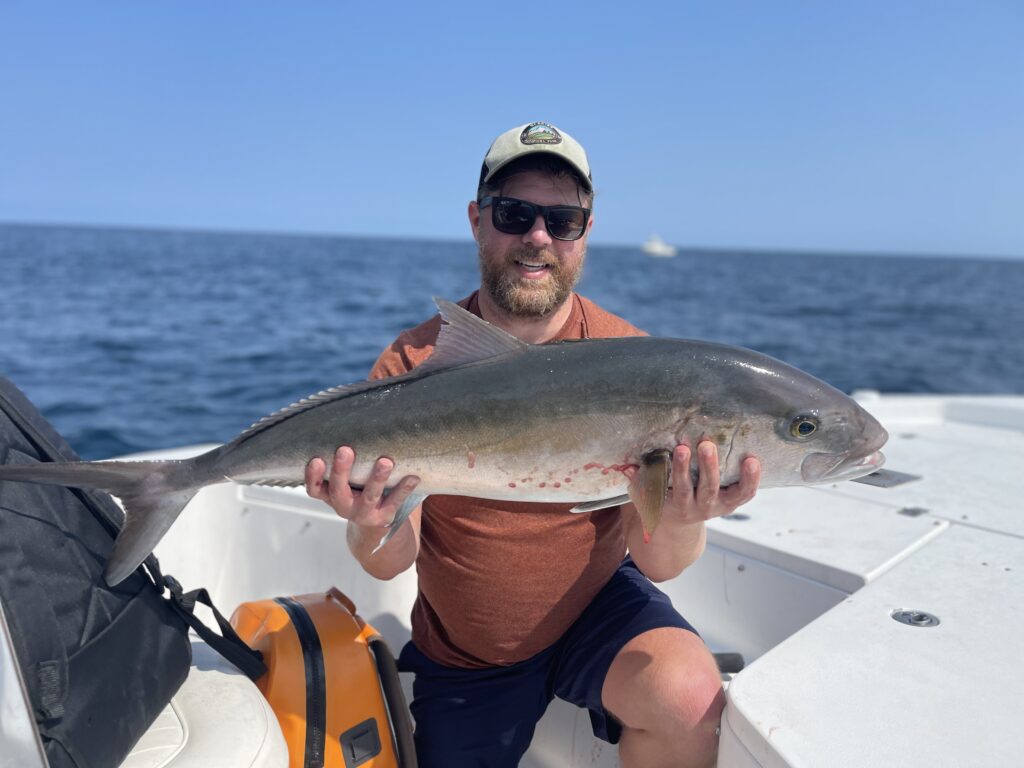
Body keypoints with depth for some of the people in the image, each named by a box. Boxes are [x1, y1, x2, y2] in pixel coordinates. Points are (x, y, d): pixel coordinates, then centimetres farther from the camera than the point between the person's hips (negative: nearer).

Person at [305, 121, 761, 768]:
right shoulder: (414, 365, -13)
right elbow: (392, 564, -13)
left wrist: (682, 521, -38)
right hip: (462, 653, 2)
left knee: (687, 697, -27)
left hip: (595, 605, -1)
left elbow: (656, 564, -15)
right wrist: (373, 527, -36)